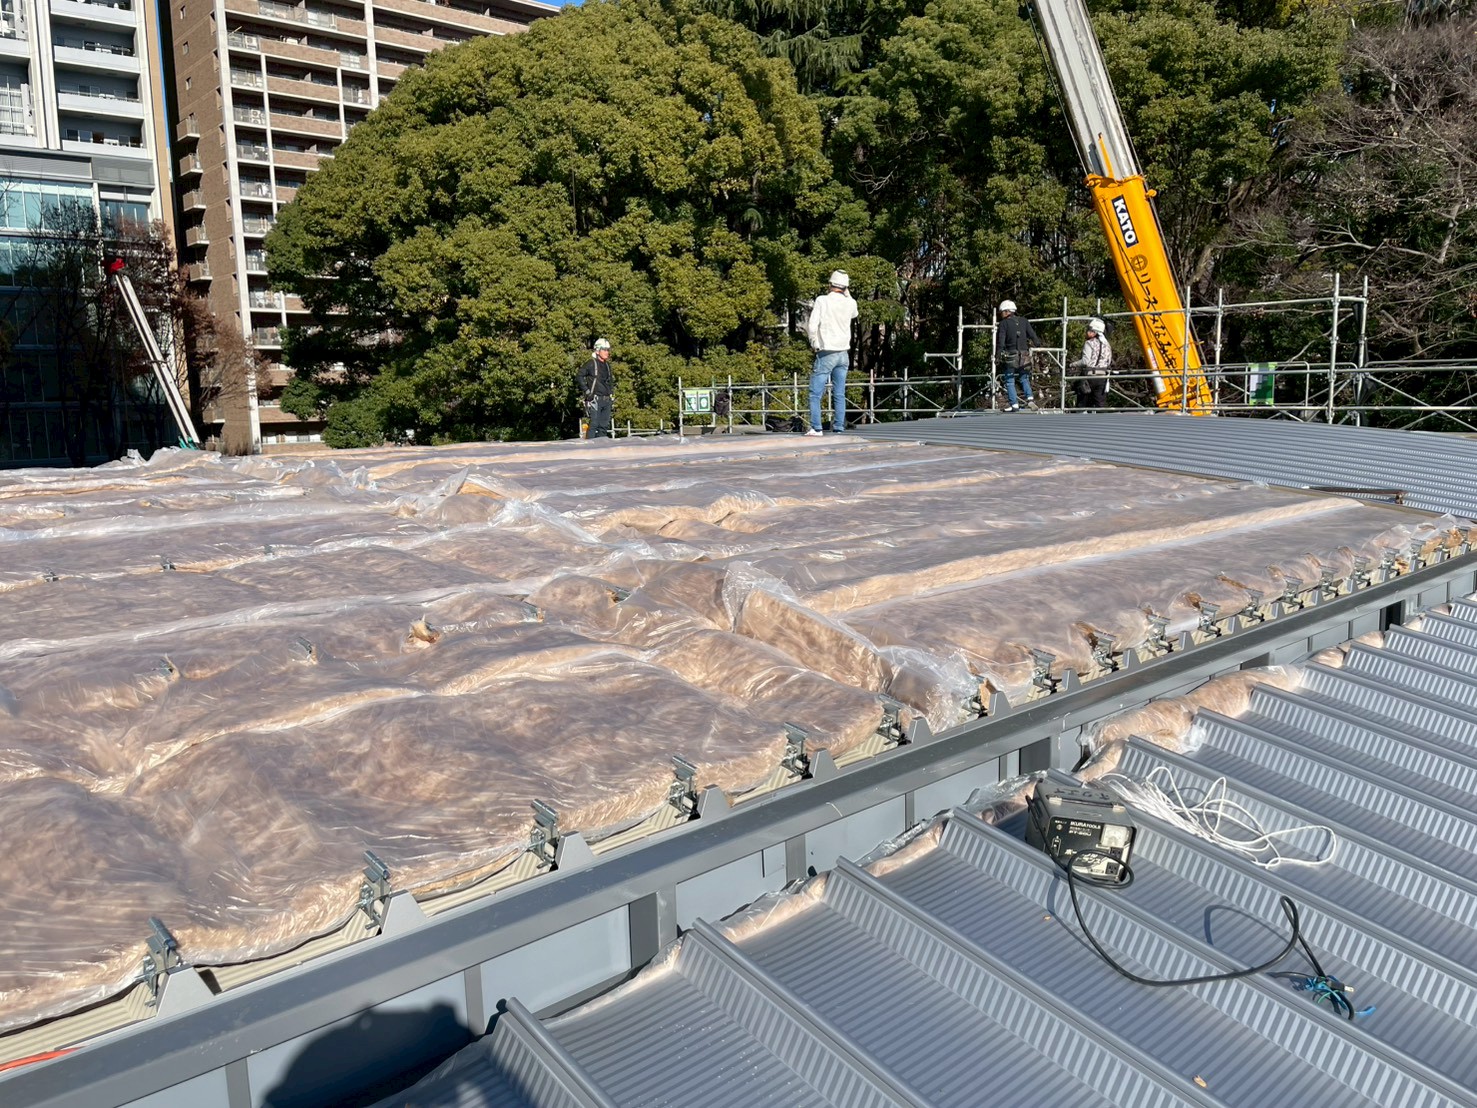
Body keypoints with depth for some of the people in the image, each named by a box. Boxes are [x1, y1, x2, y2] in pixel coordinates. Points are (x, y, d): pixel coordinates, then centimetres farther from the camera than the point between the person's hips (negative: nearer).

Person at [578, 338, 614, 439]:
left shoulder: (607, 365, 16)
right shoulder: (591, 363, -5)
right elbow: (580, 376, -8)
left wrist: (611, 391, 18)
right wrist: (586, 391, -13)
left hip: (606, 399, 7)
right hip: (595, 399, -7)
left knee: (604, 425, 7)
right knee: (594, 424, -12)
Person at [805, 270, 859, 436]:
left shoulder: (822, 301, -11)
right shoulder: (850, 303, 2)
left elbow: (812, 327, -14)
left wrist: (813, 342, 4)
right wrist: (846, 292, 21)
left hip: (826, 354, -4)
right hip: (844, 354, 5)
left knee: (815, 393, 0)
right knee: (839, 394, 8)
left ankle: (816, 428, -8)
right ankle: (839, 428, 6)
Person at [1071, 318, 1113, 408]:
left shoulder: (1089, 344, -10)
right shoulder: (1106, 345, 12)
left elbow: (1085, 361, -18)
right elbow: (1109, 362, 16)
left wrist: (1074, 364, -4)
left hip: (1089, 377, -6)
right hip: (1102, 377, 6)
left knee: (1082, 402, 5)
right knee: (1101, 403, 2)